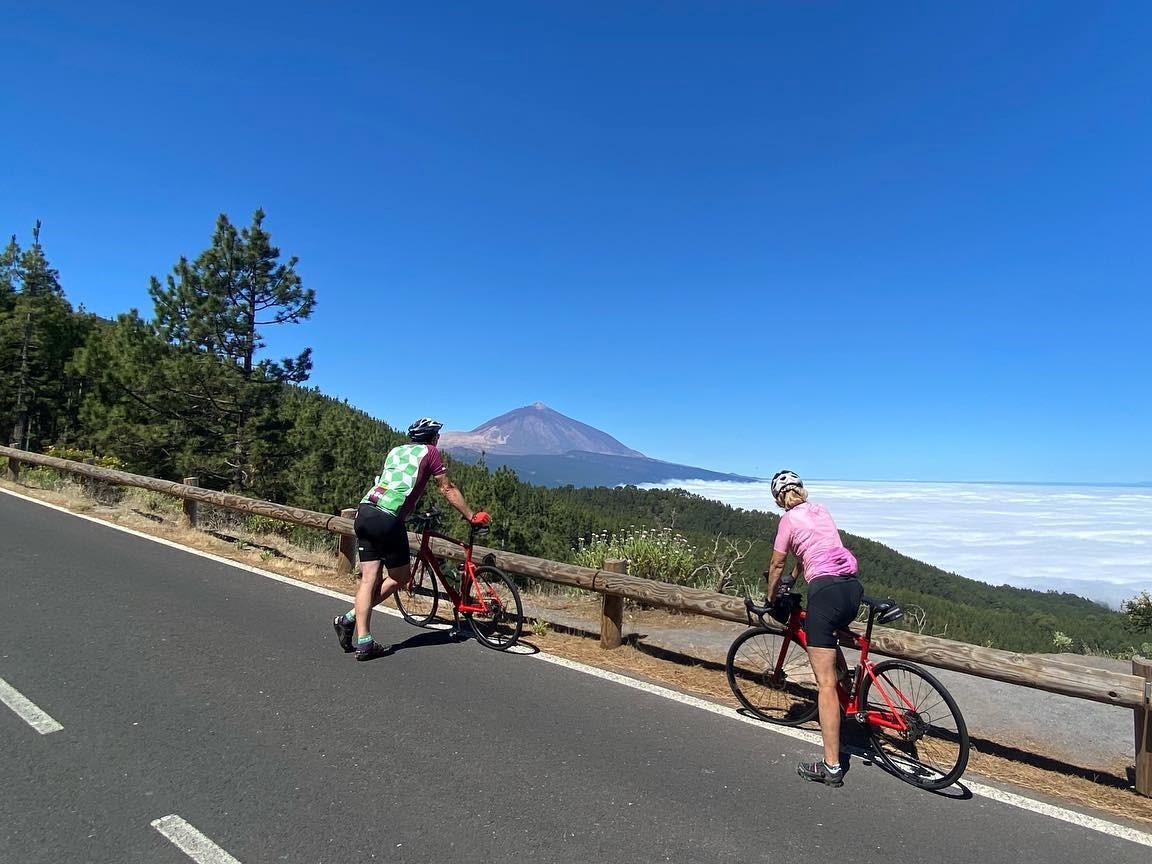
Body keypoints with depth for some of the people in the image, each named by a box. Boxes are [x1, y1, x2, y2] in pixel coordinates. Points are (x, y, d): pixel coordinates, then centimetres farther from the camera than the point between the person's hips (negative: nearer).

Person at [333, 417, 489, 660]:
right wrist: (472, 517, 19)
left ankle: (363, 643, 4)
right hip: (388, 519, -7)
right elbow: (447, 490, 11)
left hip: (364, 511, 7)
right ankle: (350, 618, 5)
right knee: (402, 577, 10)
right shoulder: (428, 452, 10)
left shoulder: (394, 451, 27)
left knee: (369, 579, 8)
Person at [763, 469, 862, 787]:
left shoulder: (789, 519, 1)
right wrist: (794, 578, 46)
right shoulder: (821, 511, 20)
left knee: (825, 683, -5)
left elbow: (777, 564, 7)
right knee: (827, 635, 39)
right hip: (853, 588, 8)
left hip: (826, 590, -7)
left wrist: (771, 596, 23)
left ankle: (831, 766, -2)